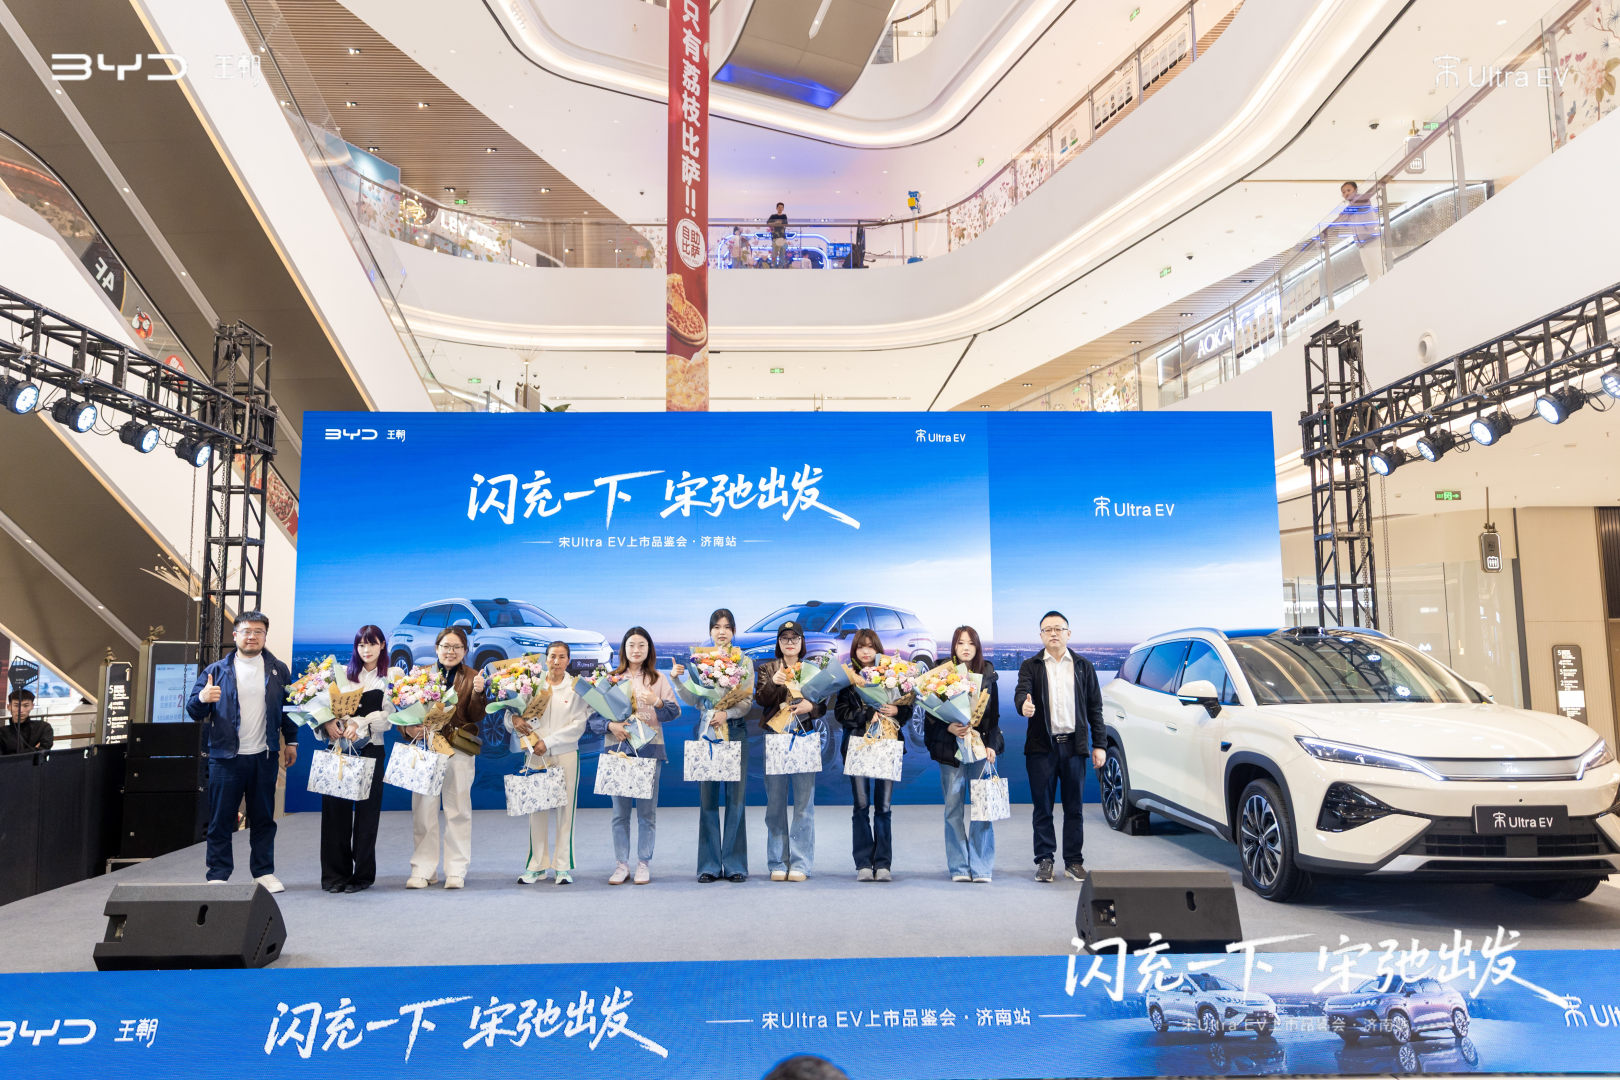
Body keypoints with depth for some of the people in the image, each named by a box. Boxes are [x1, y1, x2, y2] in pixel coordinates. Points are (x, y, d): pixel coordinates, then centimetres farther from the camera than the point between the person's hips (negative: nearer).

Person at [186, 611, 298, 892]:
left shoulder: (278, 671, 7)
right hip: (225, 756, -1)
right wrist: (202, 698, -21)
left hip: (264, 757, 1)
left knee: (264, 818, 9)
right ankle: (218, 874, 12)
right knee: (221, 819, 2)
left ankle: (264, 872, 18)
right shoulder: (217, 670, 2)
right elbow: (193, 711, 1)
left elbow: (288, 707, 14)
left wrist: (291, 742, 11)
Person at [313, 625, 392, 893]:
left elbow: (388, 714, -3)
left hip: (370, 748, -2)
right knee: (336, 808, 0)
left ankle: (363, 874, 8)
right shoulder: (344, 674, 13)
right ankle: (335, 873, 8)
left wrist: (360, 724, -17)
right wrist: (328, 722, -14)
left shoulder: (390, 678, 6)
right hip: (339, 747, 2)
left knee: (367, 810, 0)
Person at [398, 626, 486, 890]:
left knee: (458, 811, 4)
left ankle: (456, 871, 11)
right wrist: (408, 728, -12)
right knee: (423, 811, 4)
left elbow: (477, 717, -2)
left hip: (459, 751, -1)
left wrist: (477, 693, -19)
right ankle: (423, 870, 14)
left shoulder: (472, 677, 5)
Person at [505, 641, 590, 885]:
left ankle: (563, 867, 8)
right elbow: (512, 711, 6)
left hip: (566, 755, -1)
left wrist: (548, 742, -10)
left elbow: (578, 725, -3)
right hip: (537, 755, 1)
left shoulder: (576, 688, 3)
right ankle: (537, 865, 13)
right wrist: (514, 718, -17)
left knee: (565, 810, 0)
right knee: (537, 810, 2)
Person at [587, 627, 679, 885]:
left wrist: (657, 702, -16)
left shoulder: (658, 679, 9)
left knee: (647, 811, 0)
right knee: (620, 811, 4)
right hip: (618, 748, 1)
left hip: (649, 749, -1)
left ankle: (644, 865, 8)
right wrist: (610, 725, -13)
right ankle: (621, 865, 11)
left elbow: (675, 711, 1)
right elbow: (595, 715, 5)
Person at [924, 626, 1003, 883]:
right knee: (953, 808, 3)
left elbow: (994, 714, 9)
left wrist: (992, 745, -1)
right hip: (950, 748, -1)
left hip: (981, 745, 1)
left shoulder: (988, 674, 7)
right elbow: (931, 713, 1)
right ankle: (959, 868, 12)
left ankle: (981, 868, 6)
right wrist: (948, 728, -15)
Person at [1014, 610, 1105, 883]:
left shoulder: (1083, 666, 11)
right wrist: (1024, 705, -35)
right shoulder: (1031, 666, 7)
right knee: (1042, 807, 4)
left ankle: (1073, 861, 17)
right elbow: (1021, 692, -11)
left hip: (1074, 745, 1)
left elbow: (1095, 707, 11)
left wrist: (1098, 745, 5)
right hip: (1042, 747, -1)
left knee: (1074, 808, 6)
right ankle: (1044, 859, 14)